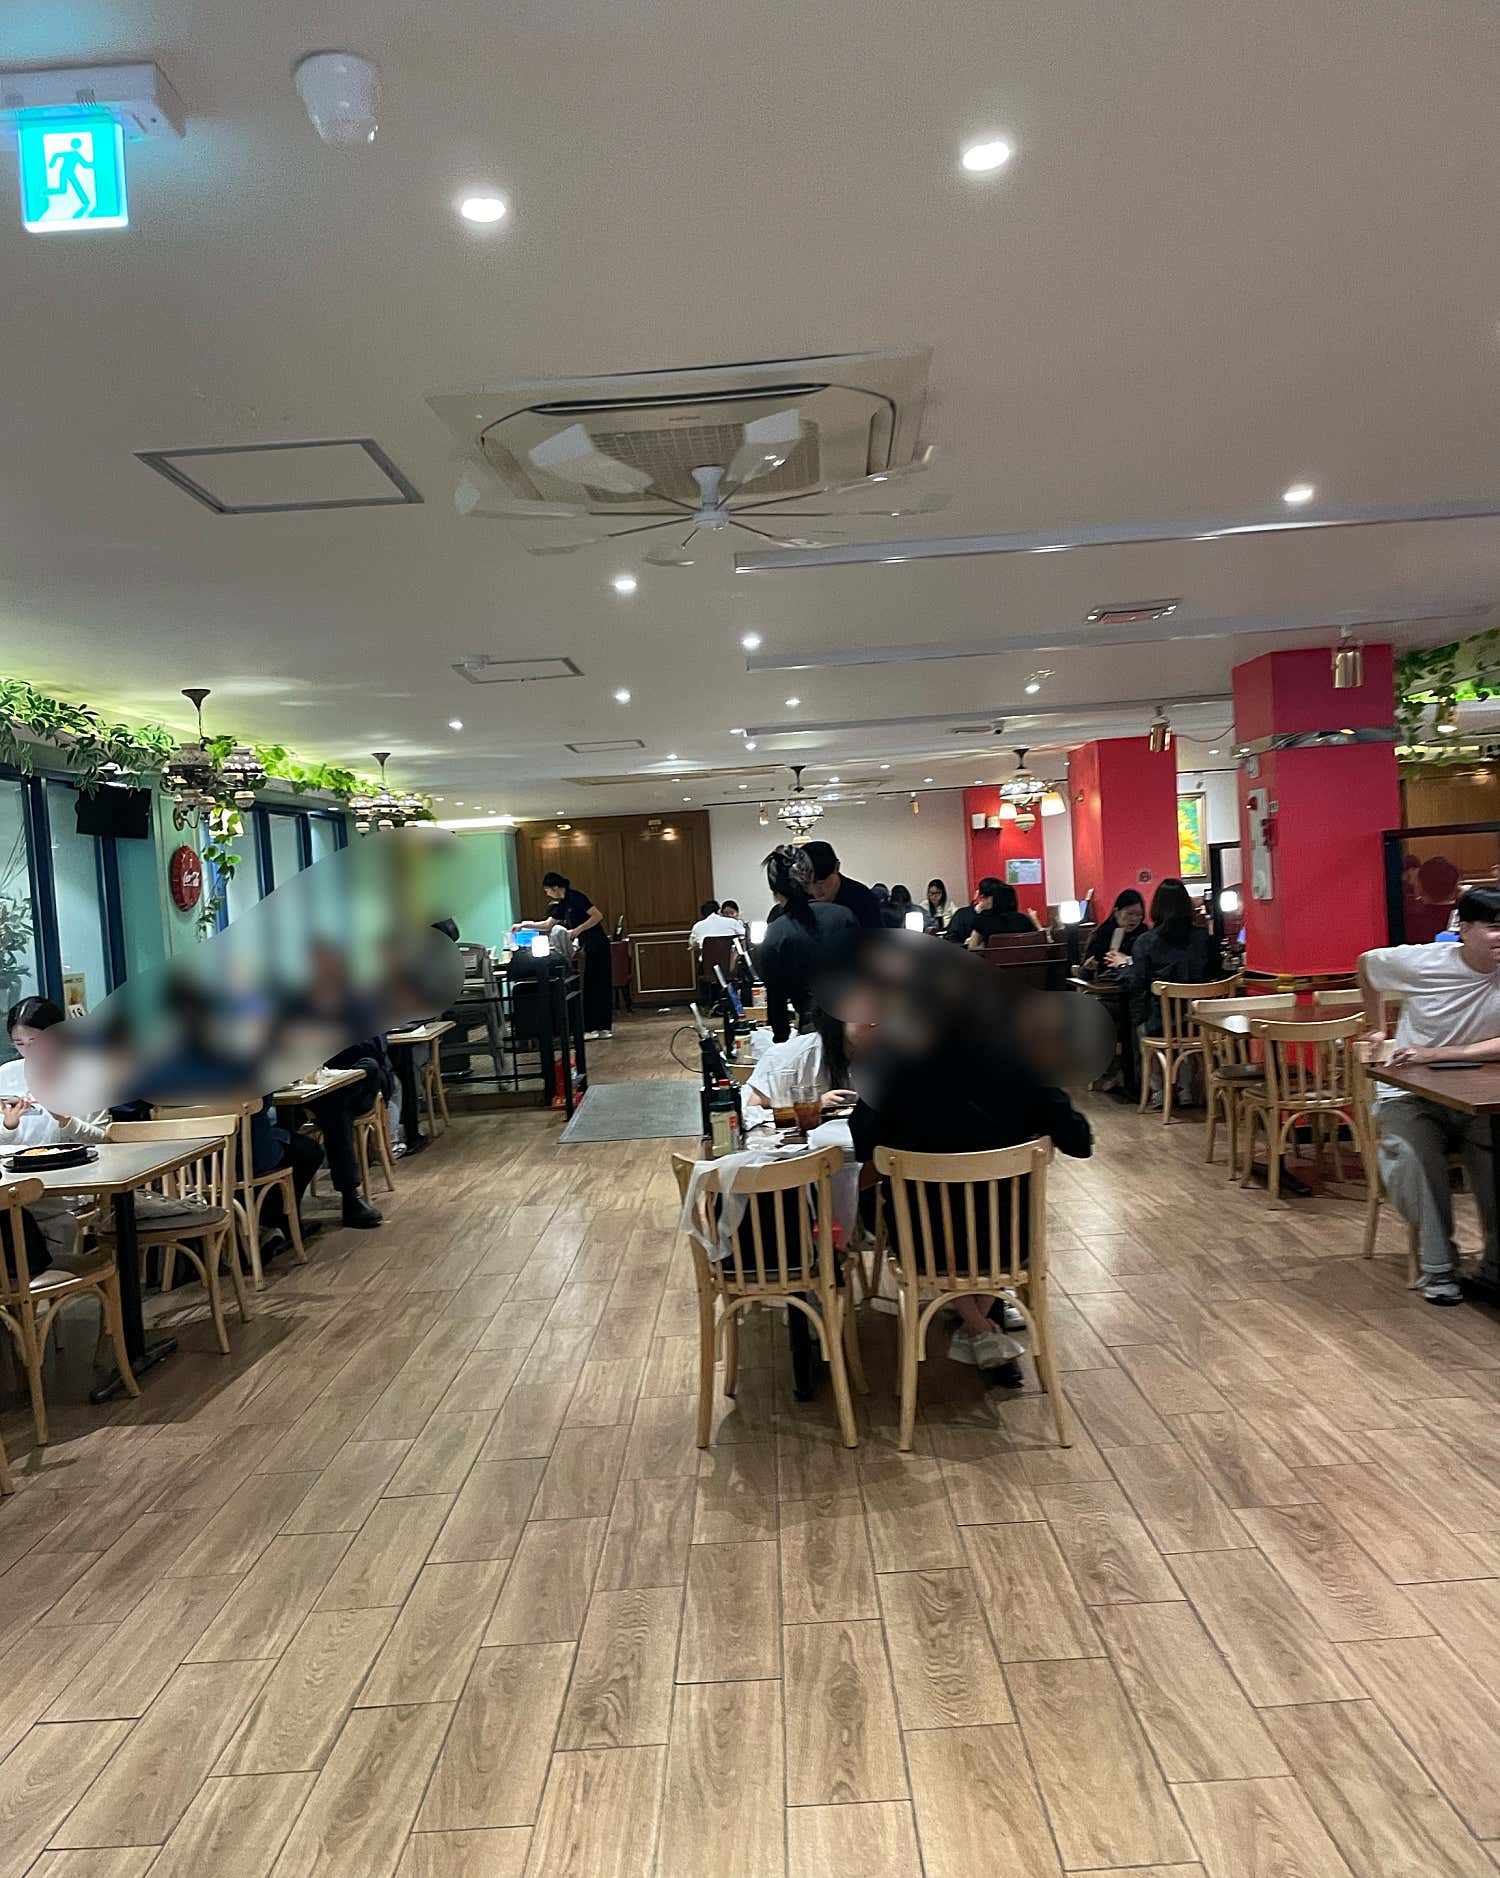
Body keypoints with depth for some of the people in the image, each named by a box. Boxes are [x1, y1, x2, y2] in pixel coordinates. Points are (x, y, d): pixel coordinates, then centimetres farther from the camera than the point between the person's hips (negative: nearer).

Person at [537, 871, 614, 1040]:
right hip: (591, 948, 9)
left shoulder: (575, 897, -13)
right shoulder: (563, 904, 14)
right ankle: (604, 1028, 12)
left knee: (591, 987, -6)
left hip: (597, 946, -9)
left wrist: (578, 930, -20)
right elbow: (547, 924, 24)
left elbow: (598, 916, -19)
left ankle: (591, 1029, -2)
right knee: (600, 986, 9)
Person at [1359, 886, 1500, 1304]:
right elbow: (1367, 963, 11)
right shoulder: (1420, 963, -10)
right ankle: (1438, 1267, -15)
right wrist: (1377, 1029, 15)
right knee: (1410, 1158, -31)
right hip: (1409, 1095, -1)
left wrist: (1437, 1054, -28)